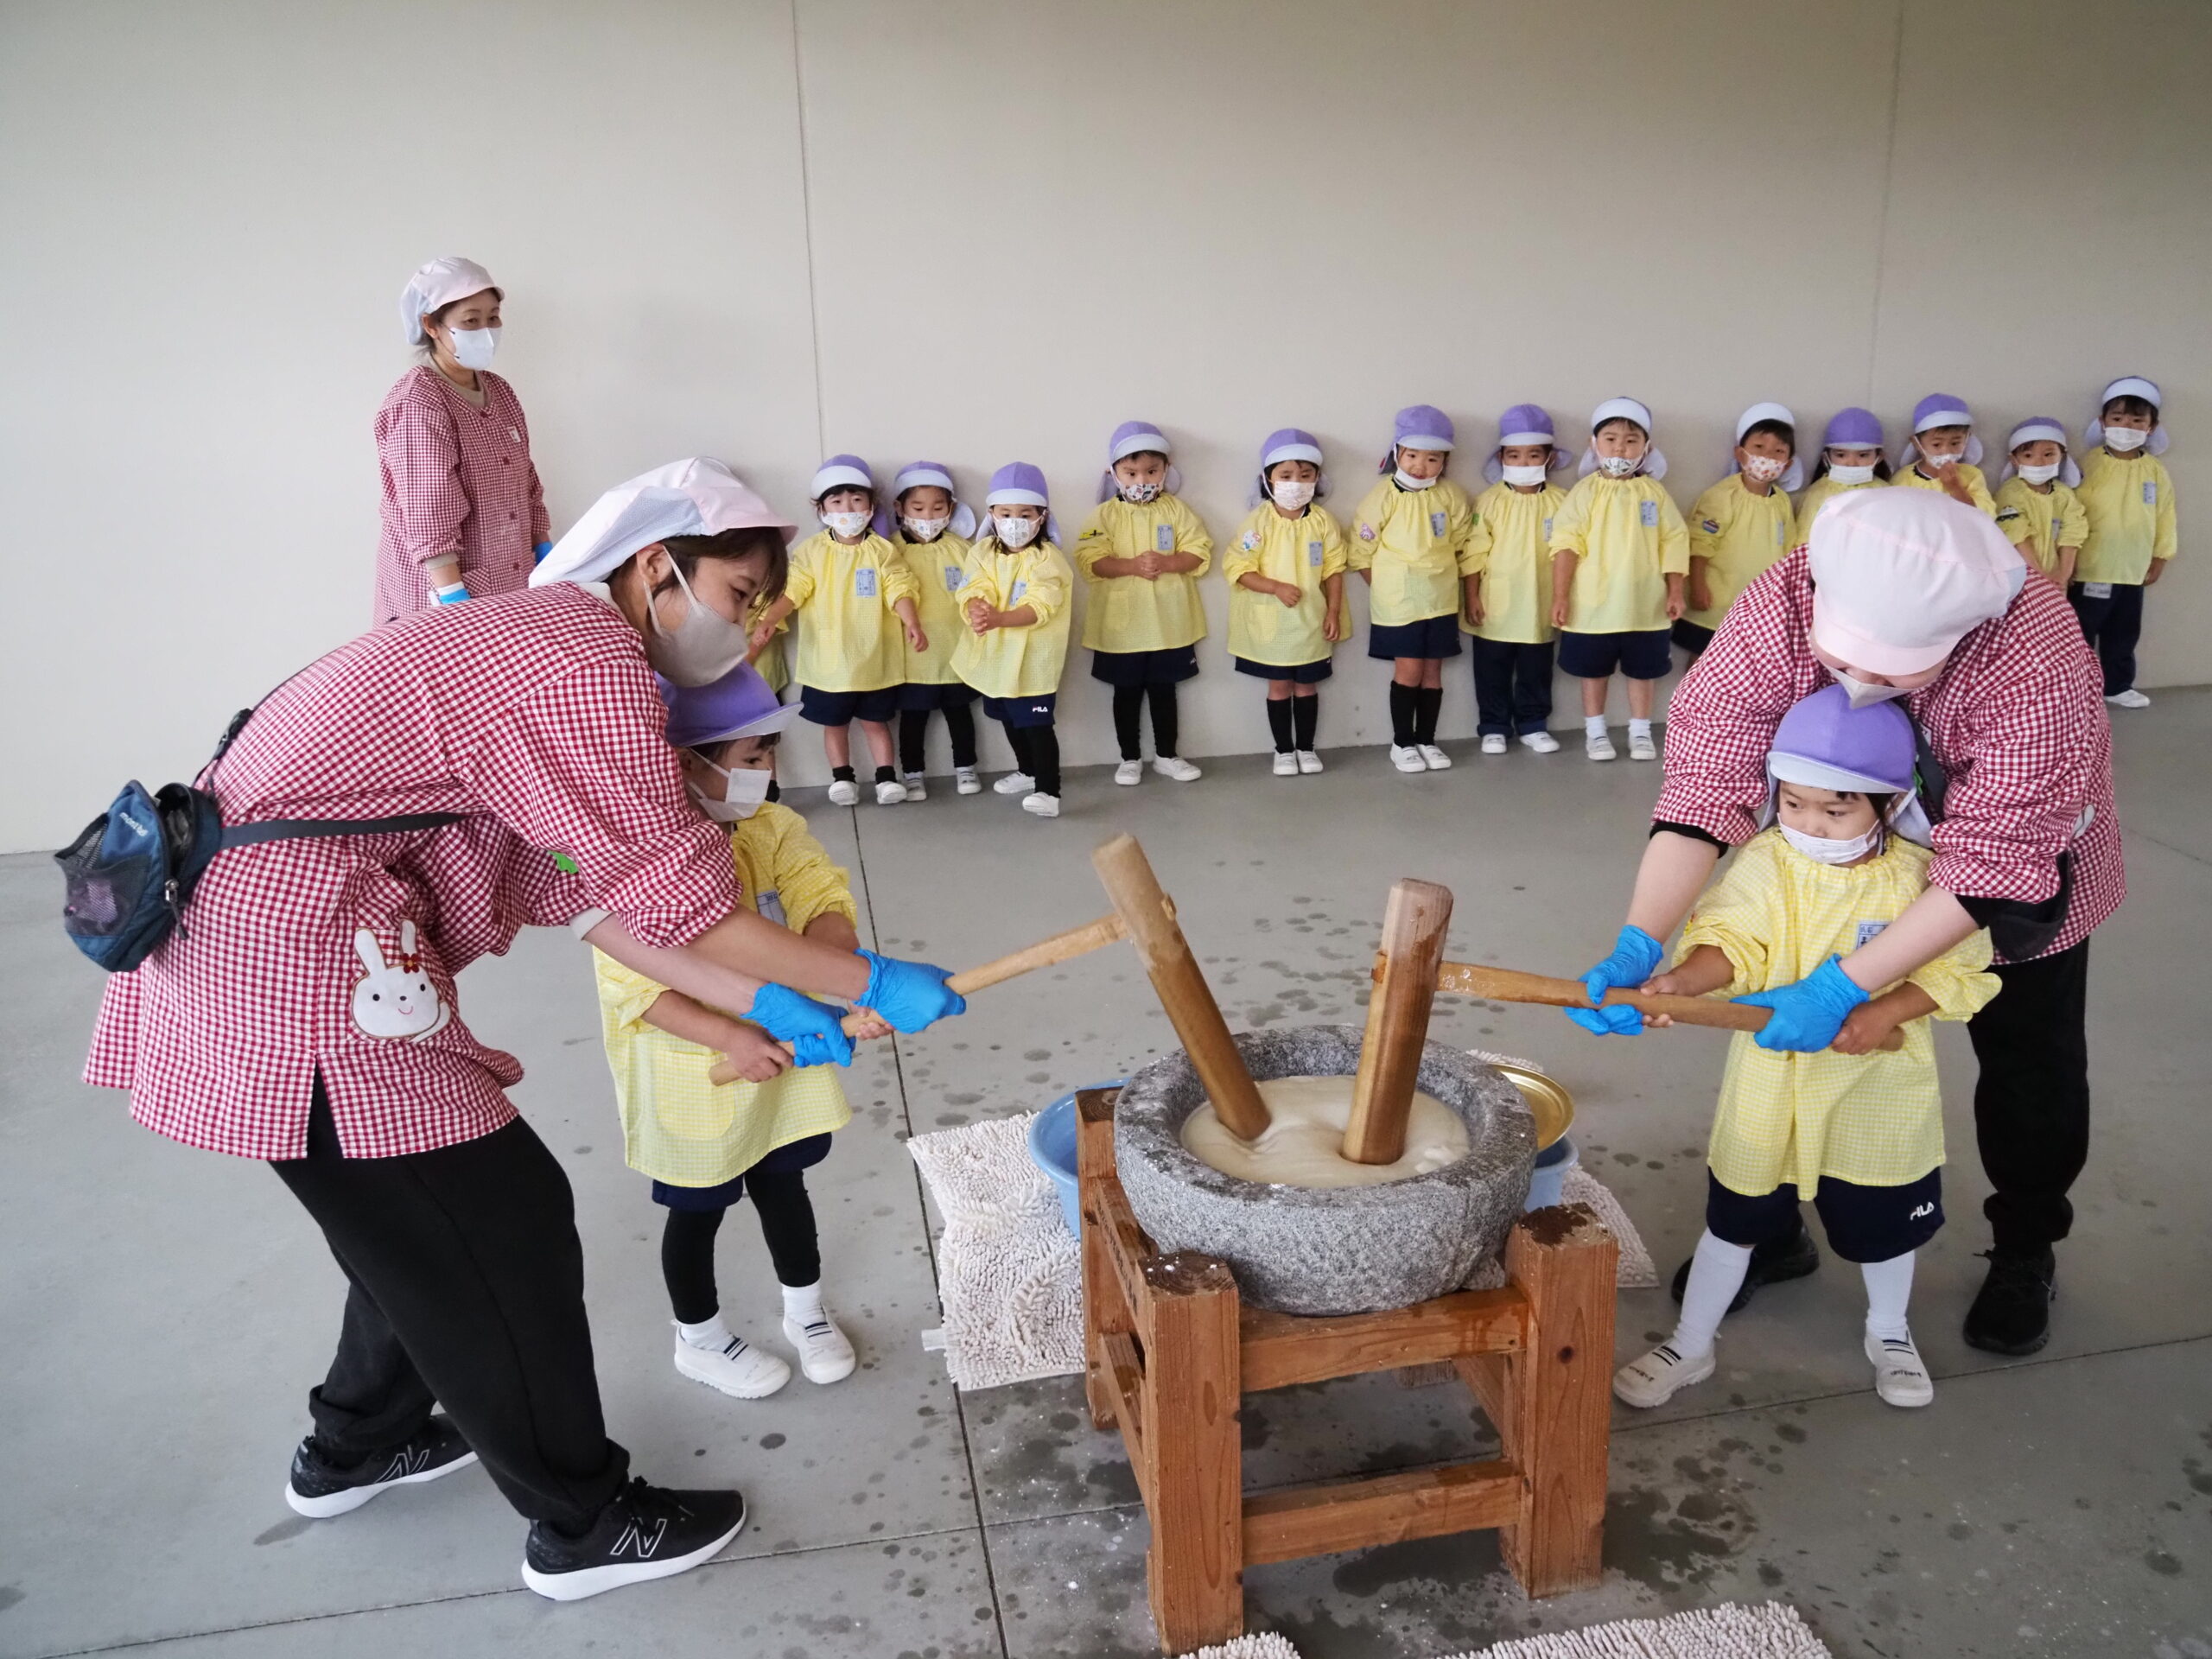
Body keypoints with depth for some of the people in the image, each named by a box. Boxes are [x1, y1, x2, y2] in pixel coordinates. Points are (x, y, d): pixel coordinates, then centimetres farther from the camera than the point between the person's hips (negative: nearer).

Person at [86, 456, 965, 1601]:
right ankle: (583, 1526, 16)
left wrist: (756, 1002, 5)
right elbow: (680, 904, -17)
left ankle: (356, 1445, 44)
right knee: (507, 1226, 0)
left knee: (422, 1211, 23)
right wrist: (874, 985, -7)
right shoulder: (587, 668, -17)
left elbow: (587, 894, 10)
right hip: (297, 961, -10)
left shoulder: (539, 640, 15)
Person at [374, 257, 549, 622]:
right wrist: (454, 601, -26)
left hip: (506, 584, 7)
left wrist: (543, 554, 12)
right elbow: (428, 511, -21)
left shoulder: (500, 391, 11)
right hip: (437, 592, -7)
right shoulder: (417, 403, -14)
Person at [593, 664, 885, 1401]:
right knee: (697, 1211, 16)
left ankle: (806, 1311, 43)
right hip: (689, 1074, -5)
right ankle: (699, 1339, 40)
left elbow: (823, 901, -16)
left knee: (783, 1185, 21)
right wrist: (734, 1036, -38)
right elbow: (638, 987, -27)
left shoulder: (771, 828, -7)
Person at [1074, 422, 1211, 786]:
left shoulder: (1176, 510, 1)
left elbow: (1199, 552, -4)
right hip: (1121, 624, -1)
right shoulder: (1104, 515, -4)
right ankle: (1130, 758, 22)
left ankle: (1167, 755, 25)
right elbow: (1090, 561, -12)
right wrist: (1131, 566, -25)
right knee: (1127, 692, 10)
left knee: (1163, 690, 13)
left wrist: (1166, 562, -21)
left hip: (1169, 622, 1)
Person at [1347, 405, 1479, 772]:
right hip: (1398, 603, -3)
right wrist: (1388, 589, -2)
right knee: (1408, 671, -2)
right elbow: (1361, 552, -6)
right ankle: (1402, 742, 12)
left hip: (1441, 601, 4)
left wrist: (1442, 581, 4)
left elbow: (1463, 547, 10)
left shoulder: (1452, 497, 0)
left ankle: (1426, 741, 20)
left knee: (1432, 672, 9)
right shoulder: (1383, 496, -10)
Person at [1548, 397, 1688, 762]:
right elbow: (1567, 544, -8)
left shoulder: (1655, 493, 2)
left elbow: (1674, 542, 4)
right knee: (1594, 672, 11)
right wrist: (1560, 596, -12)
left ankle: (1640, 732, 24)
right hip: (1594, 605, -1)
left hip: (1646, 606, 2)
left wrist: (1675, 591, -1)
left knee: (1644, 672, 11)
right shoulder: (1586, 491, -4)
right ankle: (1595, 732, 25)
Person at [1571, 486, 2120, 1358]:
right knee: (1791, 1035, 3)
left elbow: (1987, 864, -38)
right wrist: (1639, 944, -47)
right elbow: (1705, 780, -35)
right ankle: (1772, 1229, 26)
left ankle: (2024, 1252, 38)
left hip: (2017, 866, -1)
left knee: (2029, 1060, 12)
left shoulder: (2040, 661, -41)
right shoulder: (1774, 611, -35)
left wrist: (1842, 988, -44)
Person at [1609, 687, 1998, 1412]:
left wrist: (1886, 1011, -25)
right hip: (1772, 1089, 0)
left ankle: (1889, 1333, 49)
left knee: (1884, 1226, 21)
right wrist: (1684, 978, -43)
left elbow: (1961, 969, -10)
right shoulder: (1767, 862, -13)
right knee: (1733, 1220, 13)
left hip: (1877, 1096, 0)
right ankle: (1690, 1345, 30)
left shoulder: (1918, 876, -13)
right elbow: (1730, 938, -23)